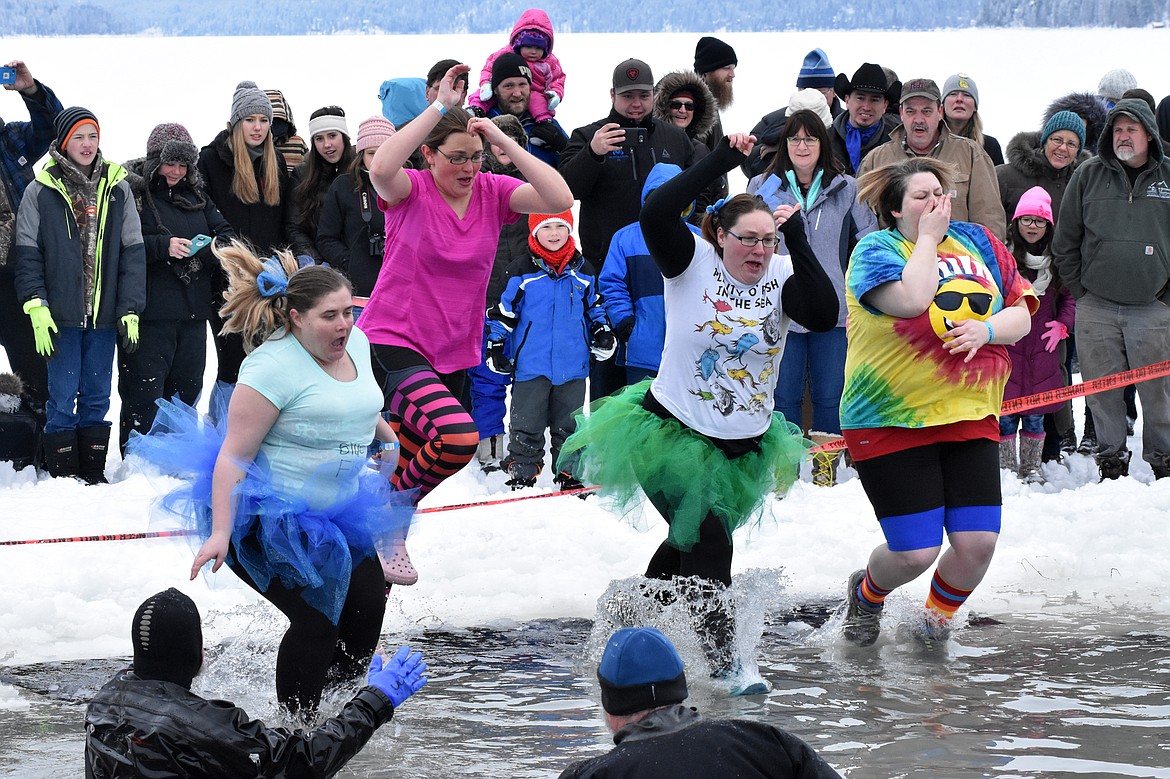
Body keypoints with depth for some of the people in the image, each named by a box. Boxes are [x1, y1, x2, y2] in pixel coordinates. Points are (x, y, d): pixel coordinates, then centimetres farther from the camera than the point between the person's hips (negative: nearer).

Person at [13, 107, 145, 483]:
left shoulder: (117, 188, 7)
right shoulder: (41, 192, 0)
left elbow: (133, 252, 7)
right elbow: (27, 255, -1)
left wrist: (130, 310, 0)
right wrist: (37, 309, -11)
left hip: (105, 313, 3)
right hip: (61, 314, -2)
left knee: (97, 396, 8)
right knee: (63, 398, -2)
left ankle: (94, 473, 15)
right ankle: (62, 476, 4)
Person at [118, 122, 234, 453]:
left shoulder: (195, 194, 15)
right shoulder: (132, 190, -4)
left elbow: (226, 233, 14)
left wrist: (213, 246, -9)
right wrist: (162, 246, -21)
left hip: (193, 311, 7)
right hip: (150, 311, -7)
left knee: (186, 389, 13)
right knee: (144, 393, -6)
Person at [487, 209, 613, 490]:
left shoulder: (582, 271, 8)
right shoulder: (521, 270, -3)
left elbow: (594, 306, 21)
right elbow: (502, 310, 2)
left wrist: (601, 332, 8)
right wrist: (496, 345, -2)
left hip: (572, 366, 3)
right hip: (530, 365, -3)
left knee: (569, 425, 10)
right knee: (527, 425, 0)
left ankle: (570, 474, 19)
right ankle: (521, 474, 8)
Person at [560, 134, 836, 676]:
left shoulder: (781, 277, -5)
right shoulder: (693, 262, -12)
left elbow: (824, 317, -22)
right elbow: (656, 212, -28)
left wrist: (798, 239, -23)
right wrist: (722, 160, -28)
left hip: (742, 443, 5)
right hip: (673, 427, -5)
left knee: (691, 540, 18)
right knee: (708, 542, -13)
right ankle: (721, 658, -7)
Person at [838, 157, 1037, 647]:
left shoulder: (977, 242, 10)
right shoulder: (875, 250, -6)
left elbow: (1021, 315, 8)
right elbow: (912, 299, -25)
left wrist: (986, 330, -13)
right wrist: (928, 237, -12)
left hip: (971, 418, 5)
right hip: (892, 423, -5)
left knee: (977, 542, -5)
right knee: (916, 552, -8)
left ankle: (938, 617, 27)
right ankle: (866, 595, 28)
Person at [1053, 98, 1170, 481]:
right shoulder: (1088, 176, 5)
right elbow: (1065, 241, 10)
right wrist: (1080, 288, 5)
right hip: (1096, 307, 1)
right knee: (1102, 391, 4)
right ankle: (1111, 457, 17)